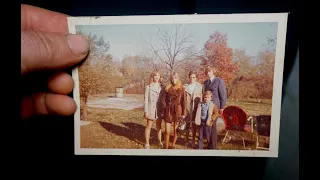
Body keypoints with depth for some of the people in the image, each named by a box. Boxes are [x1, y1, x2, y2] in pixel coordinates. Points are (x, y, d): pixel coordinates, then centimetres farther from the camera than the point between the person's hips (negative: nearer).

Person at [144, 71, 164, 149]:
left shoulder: (161, 87, 3)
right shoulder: (148, 87, -4)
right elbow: (146, 100, -5)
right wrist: (146, 111, -8)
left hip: (159, 110, 2)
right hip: (151, 110, -2)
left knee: (159, 126, 14)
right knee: (148, 126, 8)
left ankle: (160, 142, 28)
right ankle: (147, 143, 19)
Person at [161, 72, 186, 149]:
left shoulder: (181, 88, 2)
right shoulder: (167, 88, 1)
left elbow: (183, 101, 2)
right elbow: (163, 100, 1)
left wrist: (183, 113, 0)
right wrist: (164, 111, -6)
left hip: (177, 111, 1)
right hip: (168, 111, 0)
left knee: (176, 130, 10)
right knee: (167, 131, -2)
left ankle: (173, 145, 29)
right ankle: (166, 147, 14)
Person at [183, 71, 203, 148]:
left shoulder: (200, 86, 1)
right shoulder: (185, 86, 3)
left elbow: (201, 98, 1)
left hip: (196, 108, 0)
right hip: (187, 107, 0)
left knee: (194, 124, 8)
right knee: (187, 124, 7)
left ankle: (193, 141, 22)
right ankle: (187, 140, 21)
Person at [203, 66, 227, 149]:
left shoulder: (219, 81, -2)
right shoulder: (205, 82, 14)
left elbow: (223, 94, -4)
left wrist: (222, 107, -7)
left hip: (215, 106, -5)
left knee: (212, 125, -1)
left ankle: (213, 146, 11)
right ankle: (209, 142, 18)